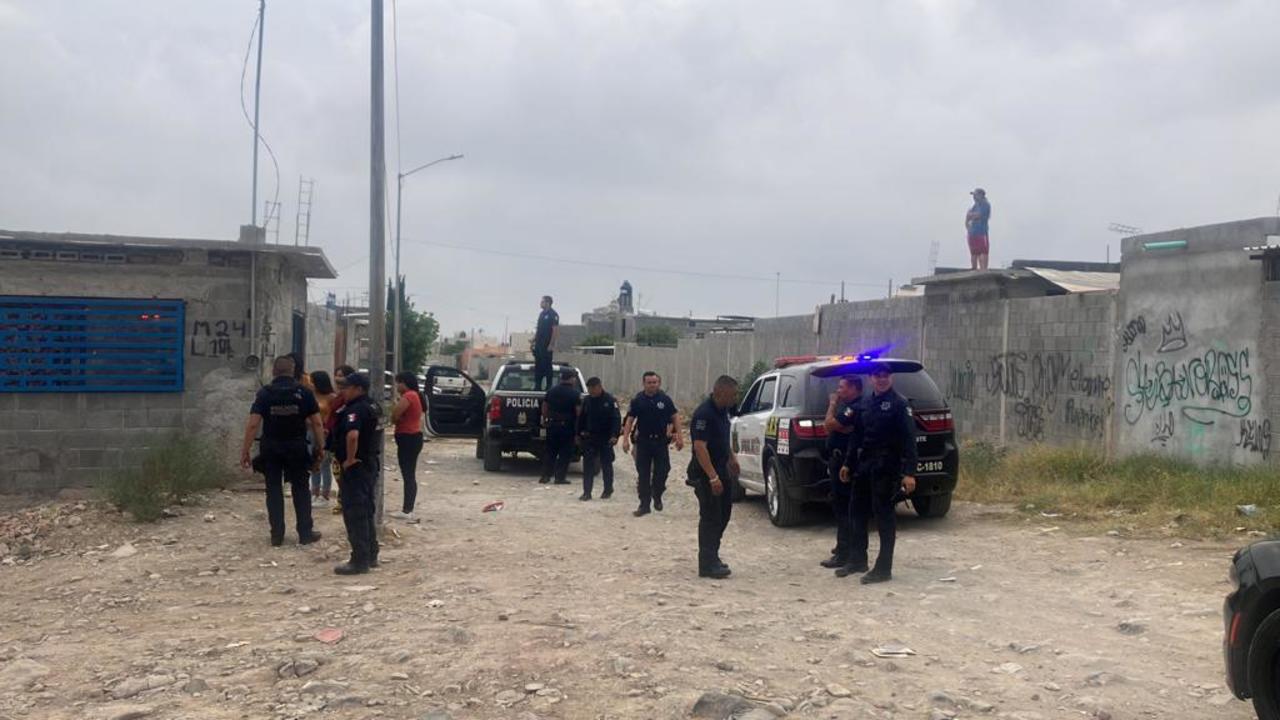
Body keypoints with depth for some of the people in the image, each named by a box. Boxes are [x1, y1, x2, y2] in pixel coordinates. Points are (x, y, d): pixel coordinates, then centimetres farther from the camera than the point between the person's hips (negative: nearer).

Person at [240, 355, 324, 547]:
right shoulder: (304, 393, -2)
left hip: (271, 448, 0)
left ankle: (277, 535, 11)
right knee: (300, 489, 10)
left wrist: (245, 451, -6)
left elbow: (253, 425, -10)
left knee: (274, 490, 9)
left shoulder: (265, 393, -4)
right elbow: (317, 423, -3)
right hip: (297, 447, 0)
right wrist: (320, 447, 5)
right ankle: (305, 533, 12)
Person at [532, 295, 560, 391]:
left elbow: (556, 330, -14)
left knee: (547, 365, -4)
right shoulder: (541, 314, 15)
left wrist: (551, 344, -18)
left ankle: (548, 386, 1)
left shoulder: (553, 315, -10)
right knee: (538, 365, 9)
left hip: (547, 345, -8)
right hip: (539, 344, 8)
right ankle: (537, 385, 14)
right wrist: (534, 340, 15)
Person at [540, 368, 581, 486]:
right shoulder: (575, 393, -10)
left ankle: (545, 475, 11)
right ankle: (560, 477, 1)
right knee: (565, 453, 3)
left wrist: (544, 420, 20)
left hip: (552, 425, 5)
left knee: (550, 452, 13)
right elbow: (578, 410, -14)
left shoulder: (551, 391, 5)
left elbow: (544, 407, 10)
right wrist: (578, 426, -7)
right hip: (567, 426, -4)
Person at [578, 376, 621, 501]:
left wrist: (614, 436, -21)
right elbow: (582, 418, 16)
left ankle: (608, 490, 23)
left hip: (605, 438, -4)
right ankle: (587, 492, 2)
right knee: (588, 465, -1)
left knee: (606, 464, 8)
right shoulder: (587, 401, 6)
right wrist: (580, 432, 9)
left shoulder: (610, 401, -9)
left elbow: (616, 419, -12)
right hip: (589, 438, 4)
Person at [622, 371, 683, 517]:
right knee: (643, 474, 3)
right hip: (643, 441, 0)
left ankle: (657, 496, 28)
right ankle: (644, 504, 10)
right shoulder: (637, 400, 0)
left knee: (662, 471, 1)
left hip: (661, 441, 0)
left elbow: (675, 417, 3)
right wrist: (625, 438, -9)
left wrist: (680, 436, -3)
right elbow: (630, 420, -1)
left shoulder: (665, 399, 0)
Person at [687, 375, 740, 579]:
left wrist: (731, 458, 19)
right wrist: (713, 477, -30)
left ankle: (712, 557, 25)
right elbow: (700, 447, -26)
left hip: (721, 470, 9)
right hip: (705, 474, -9)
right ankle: (707, 565, -1)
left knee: (723, 515, 14)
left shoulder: (723, 411, 8)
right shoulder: (704, 414, -21)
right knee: (710, 518, -6)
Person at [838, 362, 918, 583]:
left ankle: (883, 569, 3)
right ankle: (857, 560, 25)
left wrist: (909, 472, -20)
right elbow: (856, 436, 20)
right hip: (863, 465, 7)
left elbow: (909, 439, -13)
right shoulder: (865, 404, 14)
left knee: (884, 515, -3)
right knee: (857, 511, 12)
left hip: (886, 468, -7)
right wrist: (848, 463, 18)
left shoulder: (899, 404, -7)